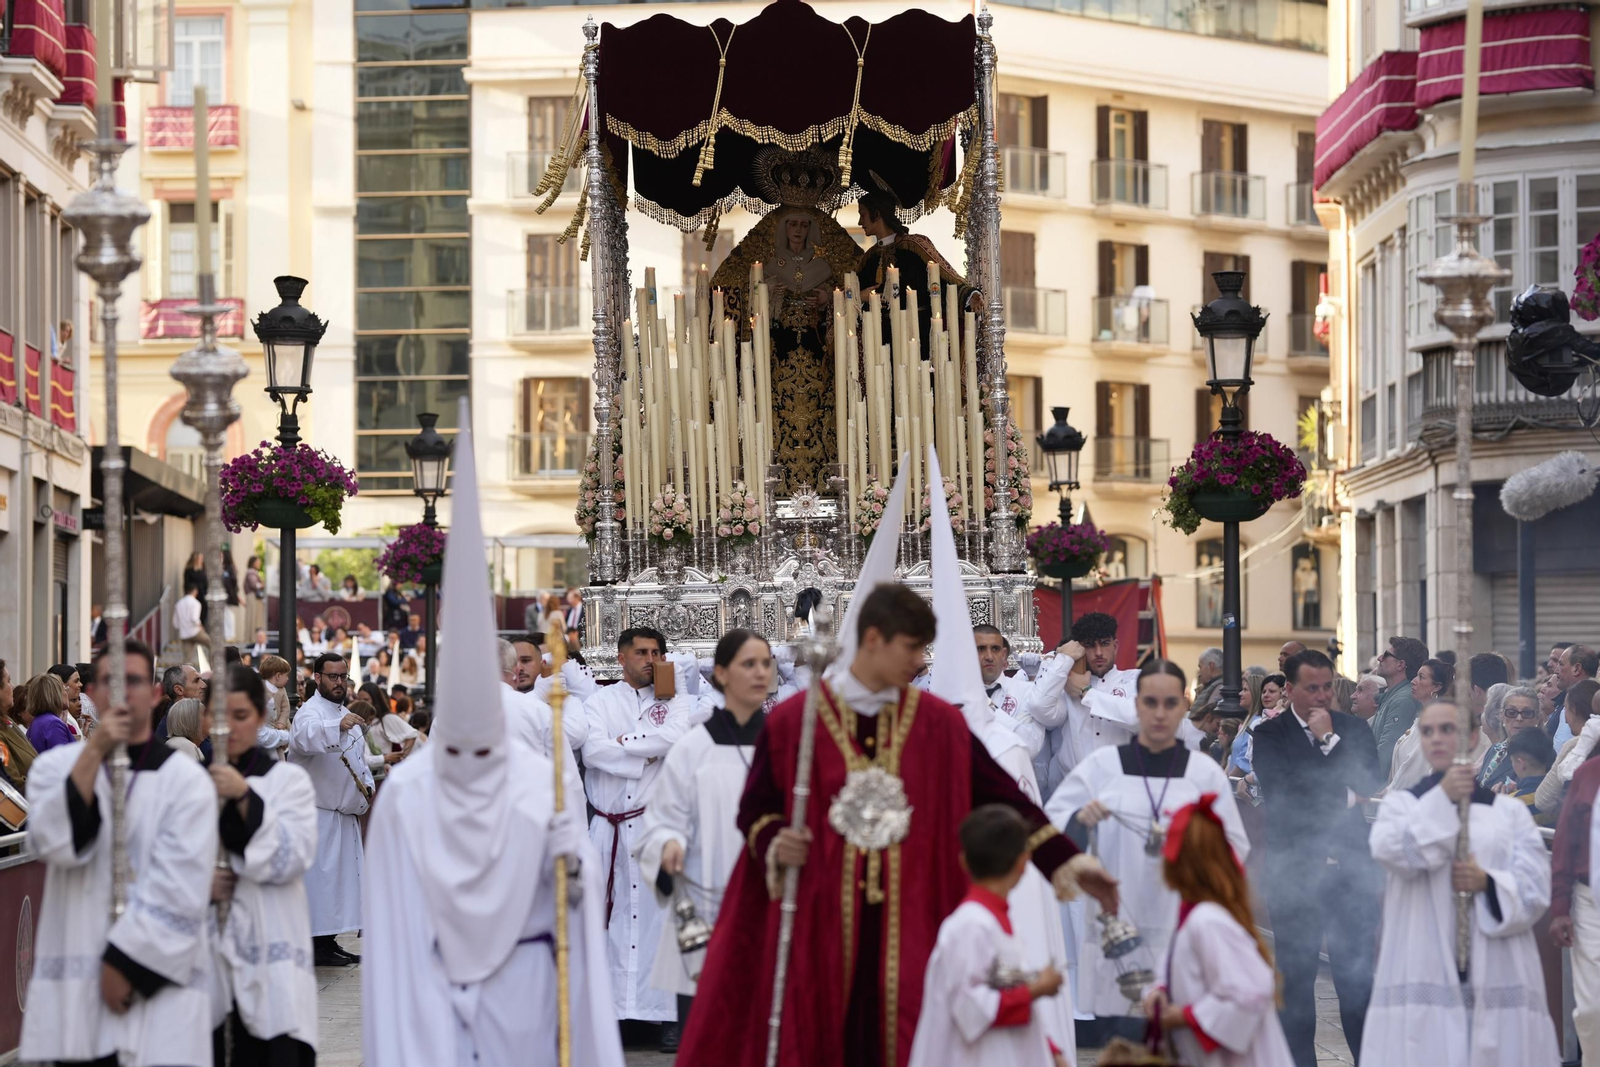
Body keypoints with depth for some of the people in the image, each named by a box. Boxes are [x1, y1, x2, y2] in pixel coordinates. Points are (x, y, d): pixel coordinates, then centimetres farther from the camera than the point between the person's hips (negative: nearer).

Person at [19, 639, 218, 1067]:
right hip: (73, 991, 2)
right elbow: (53, 843, -10)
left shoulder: (187, 779, 0)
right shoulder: (55, 766, 9)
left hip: (158, 983, -2)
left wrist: (127, 961, -11)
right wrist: (95, 752, -13)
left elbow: (180, 889, -7)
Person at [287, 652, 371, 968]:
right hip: (318, 813, -9)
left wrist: (366, 784, 10)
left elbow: (359, 758, 29)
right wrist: (337, 727, -53)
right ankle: (317, 945, -8)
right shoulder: (311, 712, -12)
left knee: (344, 872, 12)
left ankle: (329, 941, 19)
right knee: (321, 875, -10)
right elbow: (303, 738, -36)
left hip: (345, 812, 9)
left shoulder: (346, 714, 18)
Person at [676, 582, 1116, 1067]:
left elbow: (1001, 796, 5)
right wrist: (774, 844, -15)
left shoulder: (939, 724, 5)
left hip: (909, 924, 2)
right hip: (820, 922, -1)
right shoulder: (792, 721, -1)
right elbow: (755, 810, 6)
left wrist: (1063, 859, -2)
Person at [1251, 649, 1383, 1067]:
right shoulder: (1269, 736, -1)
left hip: (1349, 869, 1)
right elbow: (1283, 793, -15)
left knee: (1357, 976, 4)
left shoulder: (1354, 730, 7)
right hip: (1293, 872, -1)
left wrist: (1329, 739, -8)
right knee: (1296, 978, 4)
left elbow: (1372, 786, -3)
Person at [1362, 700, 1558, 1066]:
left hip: (1497, 973, 1)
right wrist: (1442, 799, -12)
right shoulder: (1400, 805, 13)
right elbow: (1394, 853, -8)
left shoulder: (1510, 811, 12)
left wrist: (1490, 885, -14)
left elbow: (1535, 889, 4)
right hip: (1423, 975, -1)